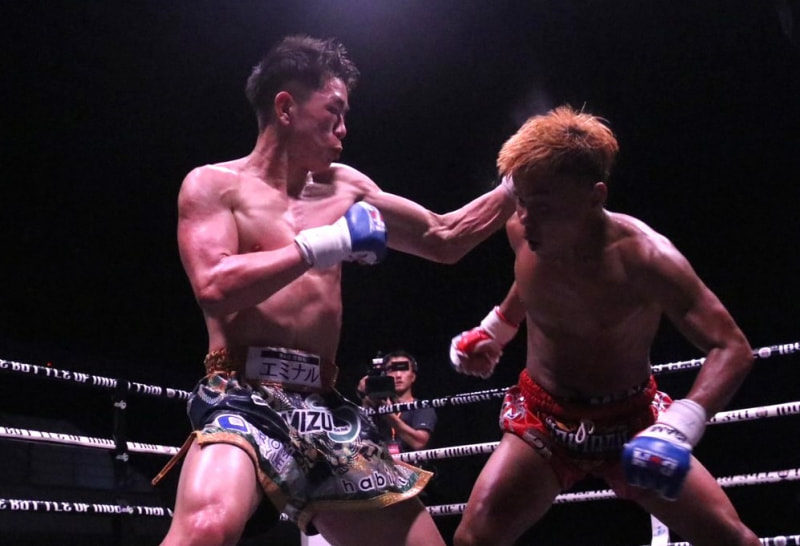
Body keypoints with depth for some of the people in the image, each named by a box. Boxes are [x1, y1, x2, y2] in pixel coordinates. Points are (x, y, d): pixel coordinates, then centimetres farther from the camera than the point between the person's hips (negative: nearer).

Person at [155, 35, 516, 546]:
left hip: (325, 410, 6)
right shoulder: (214, 184, 2)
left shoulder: (343, 187, 18)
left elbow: (444, 239, 24)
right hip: (242, 400, -6)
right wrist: (326, 244, -13)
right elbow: (214, 287, -16)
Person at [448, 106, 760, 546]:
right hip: (542, 419, 2)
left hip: (631, 420, -2)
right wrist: (493, 332, 8)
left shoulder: (644, 257, -28)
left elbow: (732, 350, -30)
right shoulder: (523, 233, -14)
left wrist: (680, 426, -44)